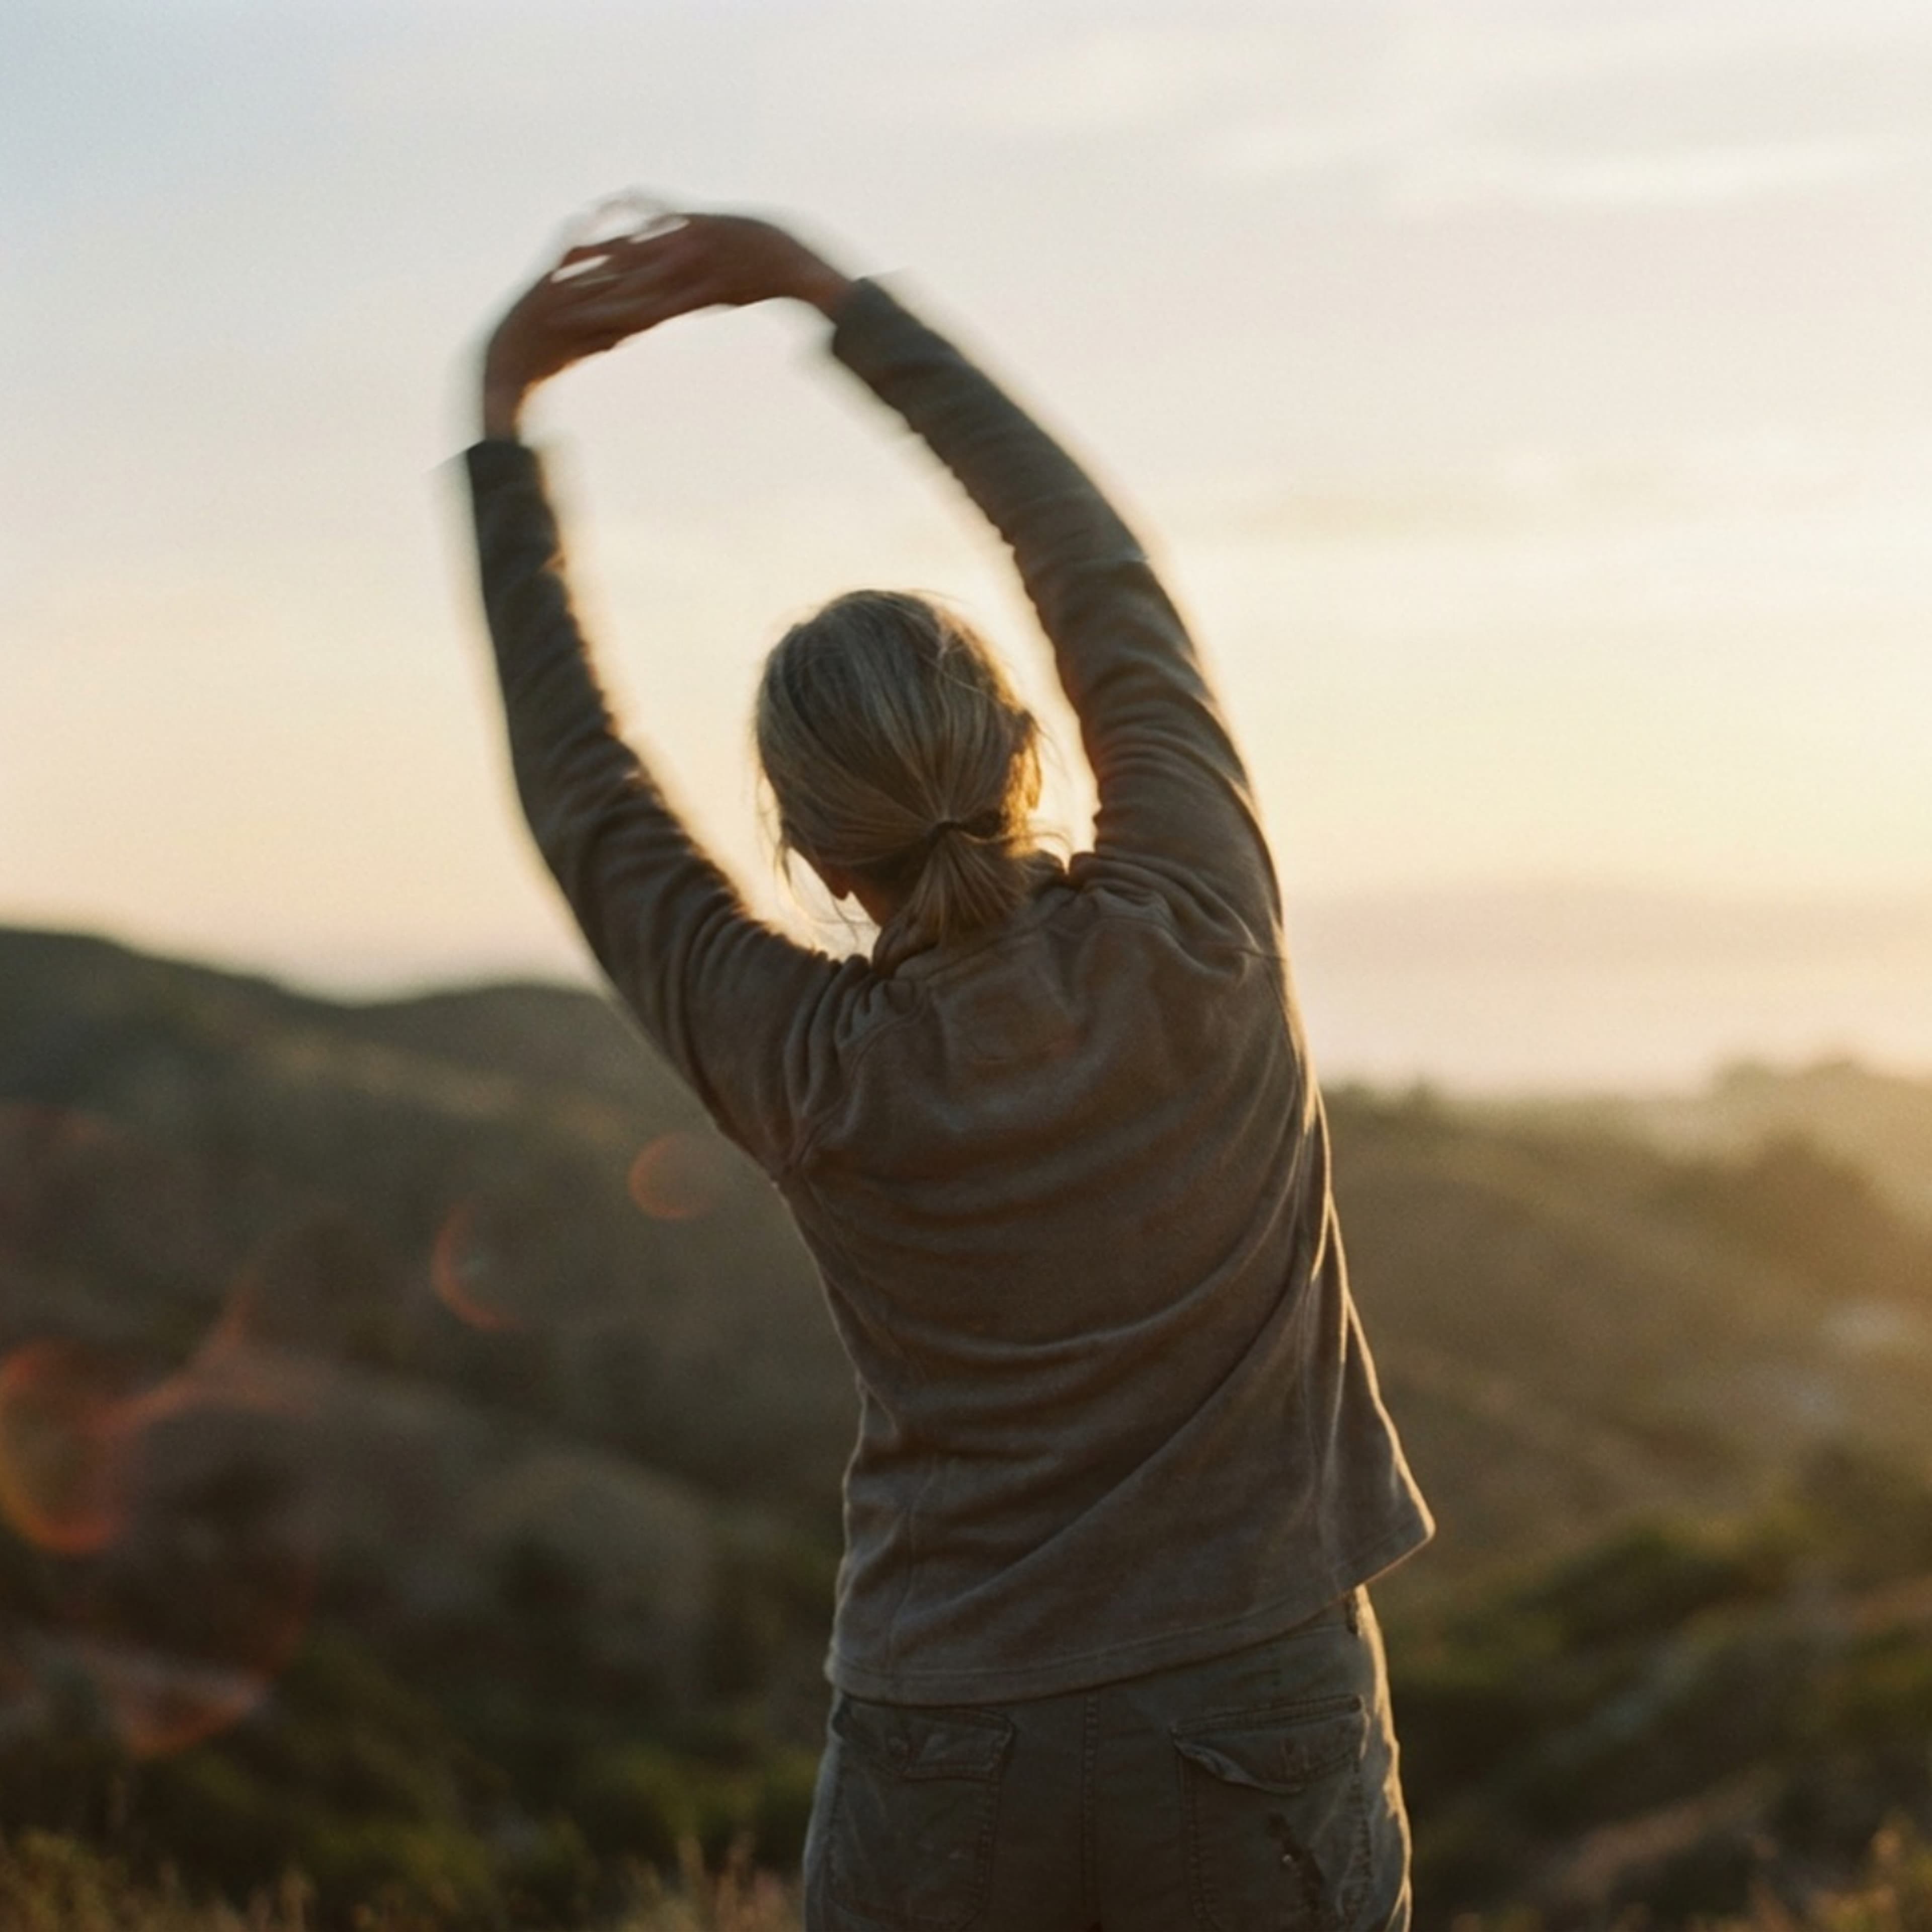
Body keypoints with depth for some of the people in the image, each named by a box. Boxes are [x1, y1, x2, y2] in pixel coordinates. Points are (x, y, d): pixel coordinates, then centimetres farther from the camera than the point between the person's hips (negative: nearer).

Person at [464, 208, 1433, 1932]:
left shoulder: (815, 1086, -11)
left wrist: (505, 427, 11)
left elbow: (584, 799, 4)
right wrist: (837, 299, 8)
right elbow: (1106, 578, 2)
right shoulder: (1199, 943, -12)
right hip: (1260, 1730, 0)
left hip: (944, 1778, 0)